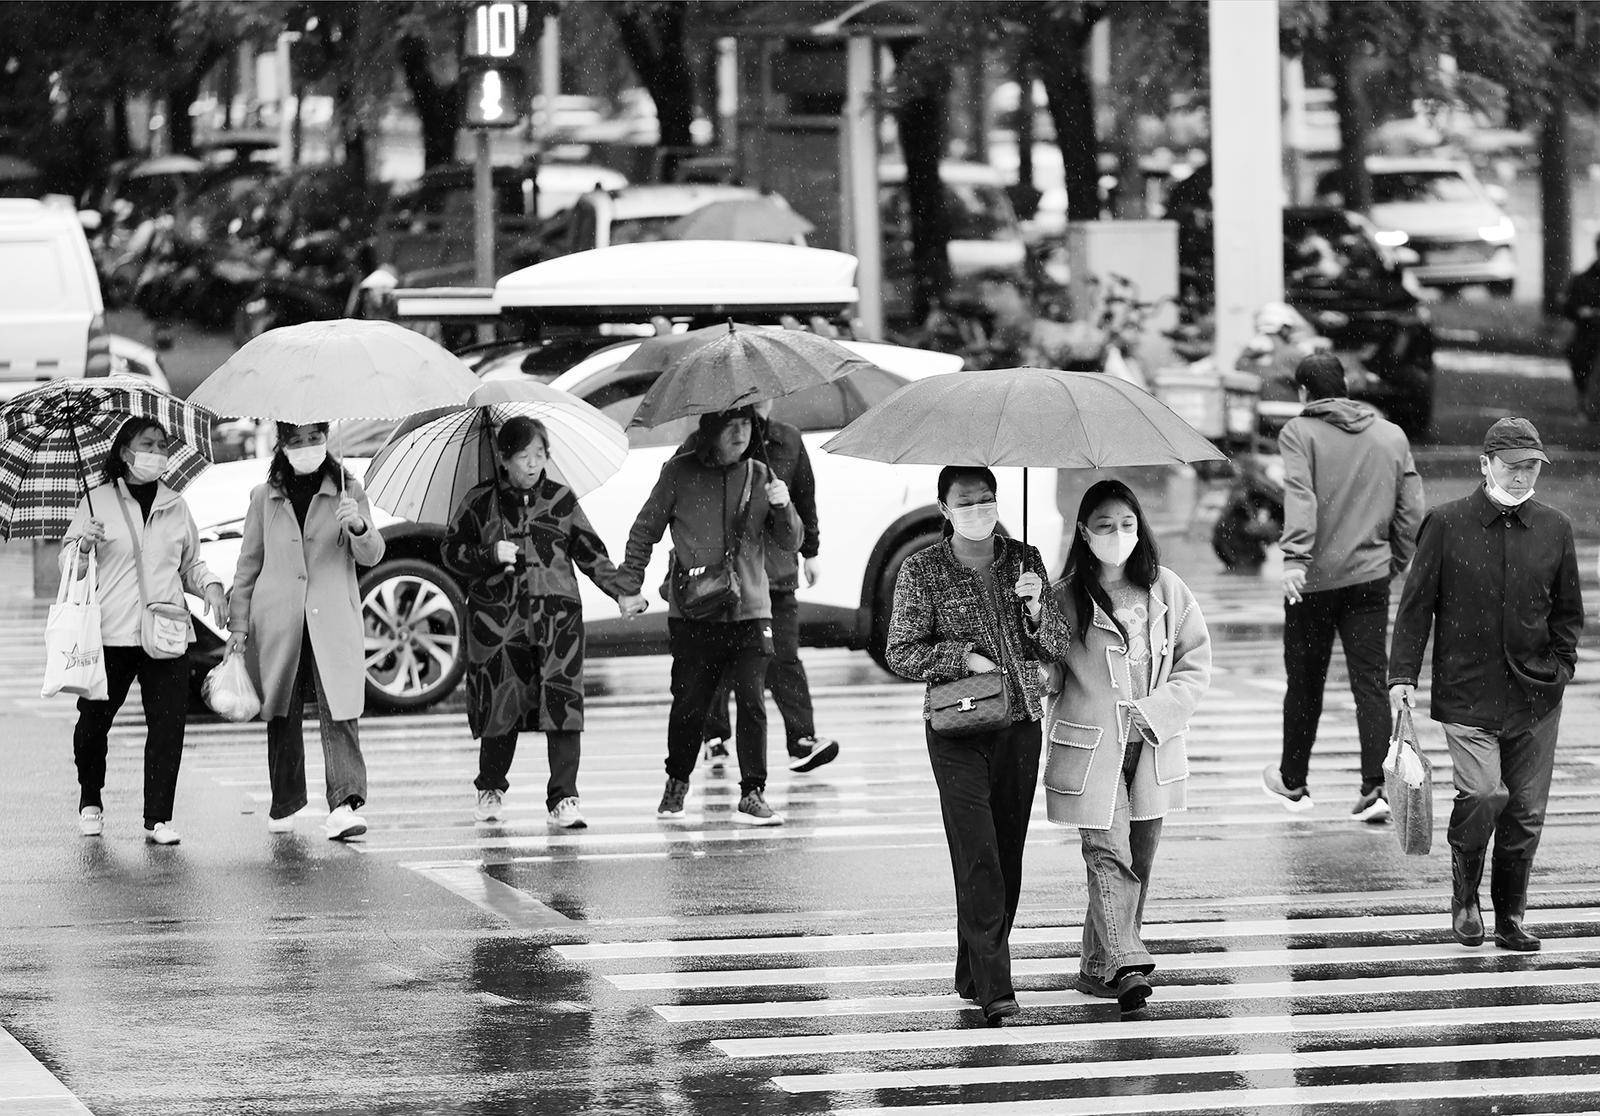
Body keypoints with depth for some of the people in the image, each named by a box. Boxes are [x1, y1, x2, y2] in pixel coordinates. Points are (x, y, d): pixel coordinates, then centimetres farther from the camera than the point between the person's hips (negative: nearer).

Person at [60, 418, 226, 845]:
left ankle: (158, 818, -3)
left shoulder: (176, 507, 15)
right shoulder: (97, 502, 4)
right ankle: (90, 802, 26)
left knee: (168, 724, -7)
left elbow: (190, 565, 25)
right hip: (110, 633, -2)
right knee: (93, 721, 3)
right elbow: (68, 566, 6)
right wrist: (84, 545, -15)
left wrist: (209, 585, 6)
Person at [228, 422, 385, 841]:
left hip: (332, 620, -2)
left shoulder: (347, 491, 6)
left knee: (340, 712, -14)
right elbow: (249, 563, 14)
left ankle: (345, 804, -22)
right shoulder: (265, 497, 10)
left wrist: (358, 527, -20)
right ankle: (284, 805, 21)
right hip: (277, 622, 2)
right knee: (283, 715, 8)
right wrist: (238, 624, 9)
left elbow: (371, 556, 2)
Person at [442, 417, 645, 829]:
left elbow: (590, 552, 12)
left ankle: (564, 799, -9)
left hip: (557, 614, 0)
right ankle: (491, 790, 25)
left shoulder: (560, 499, 8)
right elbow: (452, 551, 8)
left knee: (563, 703, -10)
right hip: (498, 619, 0)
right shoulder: (480, 502, 5)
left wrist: (621, 591, 3)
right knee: (500, 704, 3)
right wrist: (490, 556, -10)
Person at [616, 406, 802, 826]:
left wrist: (782, 508, -11)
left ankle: (752, 793, -4)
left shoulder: (759, 476, 7)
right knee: (689, 704, 3)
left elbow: (790, 542, 8)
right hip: (694, 614, -1)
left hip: (749, 612, 1)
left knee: (752, 701, -9)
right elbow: (645, 529, 9)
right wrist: (629, 584, 2)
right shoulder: (680, 473, 1)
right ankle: (676, 784, 25)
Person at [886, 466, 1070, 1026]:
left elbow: (1058, 647, 5)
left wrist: (1036, 608, -15)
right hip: (958, 731, -4)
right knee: (977, 856, -12)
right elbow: (900, 652, -1)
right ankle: (993, 986, -16)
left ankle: (974, 974, 21)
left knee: (1008, 853, 8)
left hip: (1020, 727, 4)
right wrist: (962, 657, -13)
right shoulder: (922, 570, -2)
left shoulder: (1023, 560, 7)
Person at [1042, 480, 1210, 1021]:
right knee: (1108, 854, -13)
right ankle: (1127, 968, -22)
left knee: (1139, 858, 9)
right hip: (1091, 749, -3)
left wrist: (1158, 710, -7)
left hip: (1153, 748, 4)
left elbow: (1195, 665, 5)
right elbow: (1045, 677, 1)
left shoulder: (1166, 591, 3)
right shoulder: (1066, 598, -3)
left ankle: (1100, 968, 22)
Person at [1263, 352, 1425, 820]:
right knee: (1371, 681, 2)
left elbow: (1299, 497, -18)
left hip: (1314, 578, -3)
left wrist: (1295, 557, -27)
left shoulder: (1299, 432, -4)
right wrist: (1397, 562, 18)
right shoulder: (1392, 435, 10)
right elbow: (1411, 508, 9)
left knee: (1305, 684, 10)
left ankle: (1293, 782, 25)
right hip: (1371, 575, 3)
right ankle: (1376, 786, -9)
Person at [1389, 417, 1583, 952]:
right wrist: (1403, 674, -3)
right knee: (1483, 794, -19)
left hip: (1535, 697, 3)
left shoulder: (1554, 528, 7)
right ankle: (1465, 897, 4)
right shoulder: (1447, 524, -2)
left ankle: (1510, 919, 19)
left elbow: (1568, 610, 16)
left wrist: (1559, 667, 4)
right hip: (1467, 694, -3)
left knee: (1525, 812, 4)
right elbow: (1416, 603, 1)